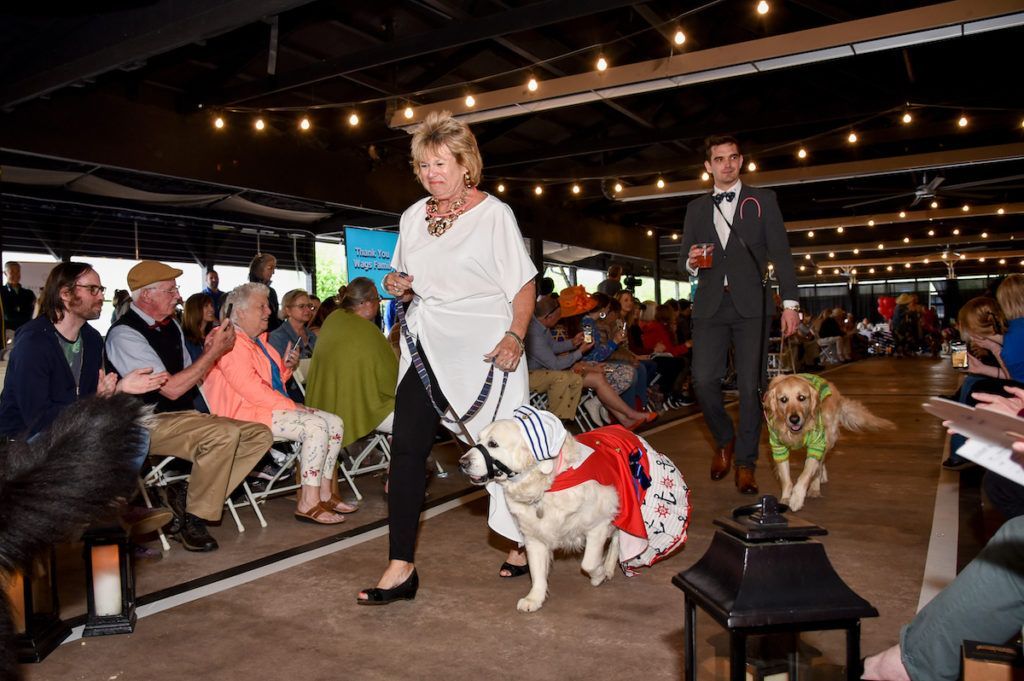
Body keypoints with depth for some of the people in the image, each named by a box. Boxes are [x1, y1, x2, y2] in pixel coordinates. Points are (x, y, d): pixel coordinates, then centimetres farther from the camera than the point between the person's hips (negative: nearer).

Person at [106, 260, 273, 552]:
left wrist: (210, 349, -1)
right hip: (149, 425, -8)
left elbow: (191, 378, 18)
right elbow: (172, 389, -19)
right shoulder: (125, 334, -14)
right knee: (224, 433, -33)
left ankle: (186, 497, -7)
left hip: (184, 417, 9)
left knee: (261, 435, -7)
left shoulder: (170, 325, 12)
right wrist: (215, 351, -17)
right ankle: (192, 520, -14)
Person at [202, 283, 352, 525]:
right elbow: (251, 389, -20)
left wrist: (287, 366, 7)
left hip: (269, 406, 10)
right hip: (246, 413, -10)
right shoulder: (231, 343, -12)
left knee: (334, 423, -3)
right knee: (316, 427, -27)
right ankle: (308, 504, -23)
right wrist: (291, 406, -17)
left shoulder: (258, 340, 19)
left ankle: (324, 493, -1)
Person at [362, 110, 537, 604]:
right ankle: (401, 568, 6)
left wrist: (515, 336, -18)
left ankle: (527, 540, 28)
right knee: (406, 447, -2)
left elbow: (524, 284, -5)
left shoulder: (493, 213, -3)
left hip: (481, 347, -5)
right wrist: (396, 285, 0)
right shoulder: (413, 217, 13)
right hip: (427, 345, 5)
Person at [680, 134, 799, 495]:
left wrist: (790, 303, -5)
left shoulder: (762, 199, 10)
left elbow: (780, 253, 4)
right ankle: (724, 439, 16)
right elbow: (684, 259, 20)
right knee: (703, 378, -10)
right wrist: (691, 261, -6)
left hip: (751, 304, -2)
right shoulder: (696, 208, 17)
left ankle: (746, 463, 10)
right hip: (710, 304, 2)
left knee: (750, 385, -2)